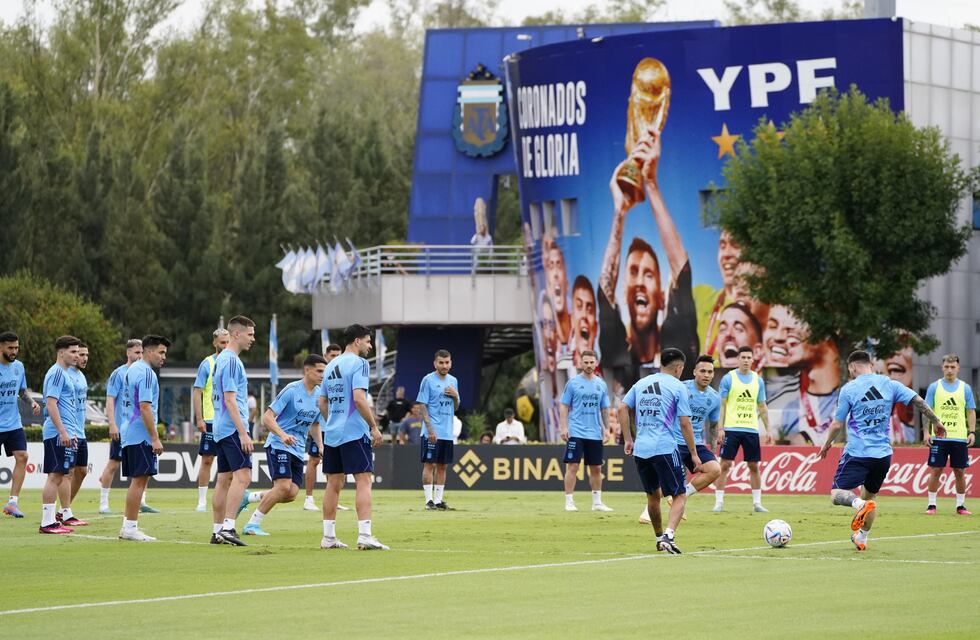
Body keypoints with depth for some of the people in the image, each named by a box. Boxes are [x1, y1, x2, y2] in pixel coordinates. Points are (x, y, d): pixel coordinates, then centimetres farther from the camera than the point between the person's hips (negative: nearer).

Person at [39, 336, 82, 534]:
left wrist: (71, 433, 27)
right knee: (55, 475, -11)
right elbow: (51, 404, -19)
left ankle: (65, 517, 19)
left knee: (63, 474, 13)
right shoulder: (57, 373, -12)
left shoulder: (64, 373, 19)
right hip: (57, 433, -10)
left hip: (65, 433, 10)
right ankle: (47, 523, -12)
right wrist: (63, 431, -23)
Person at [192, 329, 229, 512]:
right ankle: (202, 501, 2)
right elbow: (197, 392, -5)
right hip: (211, 421, -4)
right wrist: (199, 419, -12)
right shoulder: (207, 364, -2)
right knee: (207, 460, -2)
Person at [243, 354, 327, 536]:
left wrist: (320, 446, 8)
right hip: (278, 446, -7)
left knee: (292, 493, -7)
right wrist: (283, 435, -30)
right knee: (283, 486, -21)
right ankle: (252, 524, -9)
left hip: (298, 450, 7)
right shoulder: (291, 390, -12)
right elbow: (267, 418, -15)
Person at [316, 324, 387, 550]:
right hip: (355, 432, -8)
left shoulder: (332, 365, 16)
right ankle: (364, 535, -17)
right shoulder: (359, 363, -8)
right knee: (363, 481, -8)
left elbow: (321, 402, 18)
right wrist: (374, 426, -13)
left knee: (334, 483, 11)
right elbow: (358, 398, -18)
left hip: (332, 433, 8)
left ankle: (328, 537, 12)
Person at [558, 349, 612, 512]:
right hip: (576, 432, -4)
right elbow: (564, 406, -1)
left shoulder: (601, 384, 9)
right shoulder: (573, 383, -1)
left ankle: (597, 502, 17)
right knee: (572, 466, -7)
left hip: (595, 434, 4)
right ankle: (569, 501, -4)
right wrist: (564, 427, -11)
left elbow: (604, 409, 15)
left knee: (596, 468, 9)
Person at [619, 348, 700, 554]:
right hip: (665, 449, -6)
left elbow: (623, 409, 8)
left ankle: (659, 538, 31)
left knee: (653, 495, 21)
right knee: (680, 496, -1)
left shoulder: (641, 383, 14)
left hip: (641, 450, 6)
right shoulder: (678, 387, -1)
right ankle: (668, 535, -23)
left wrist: (628, 440, 13)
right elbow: (685, 423, -5)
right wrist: (694, 454, 0)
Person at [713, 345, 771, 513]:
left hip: (752, 430, 3)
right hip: (731, 428, -3)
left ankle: (757, 503, 11)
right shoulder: (729, 378, -1)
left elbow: (762, 407, 15)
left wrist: (767, 430, 9)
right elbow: (721, 405, -1)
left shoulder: (757, 380, 10)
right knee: (725, 465, -5)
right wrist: (720, 429, -9)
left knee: (754, 466, 5)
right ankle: (719, 502, -1)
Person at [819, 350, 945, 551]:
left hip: (857, 453, -5)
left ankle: (859, 504, -35)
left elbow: (837, 424, -2)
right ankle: (862, 538, 25)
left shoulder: (849, 389, -5)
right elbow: (919, 402, 1)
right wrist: (936, 422, 15)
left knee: (837, 494, -5)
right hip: (883, 454, 5)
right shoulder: (889, 385, 4)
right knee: (870, 494, 24)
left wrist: (827, 444, 16)